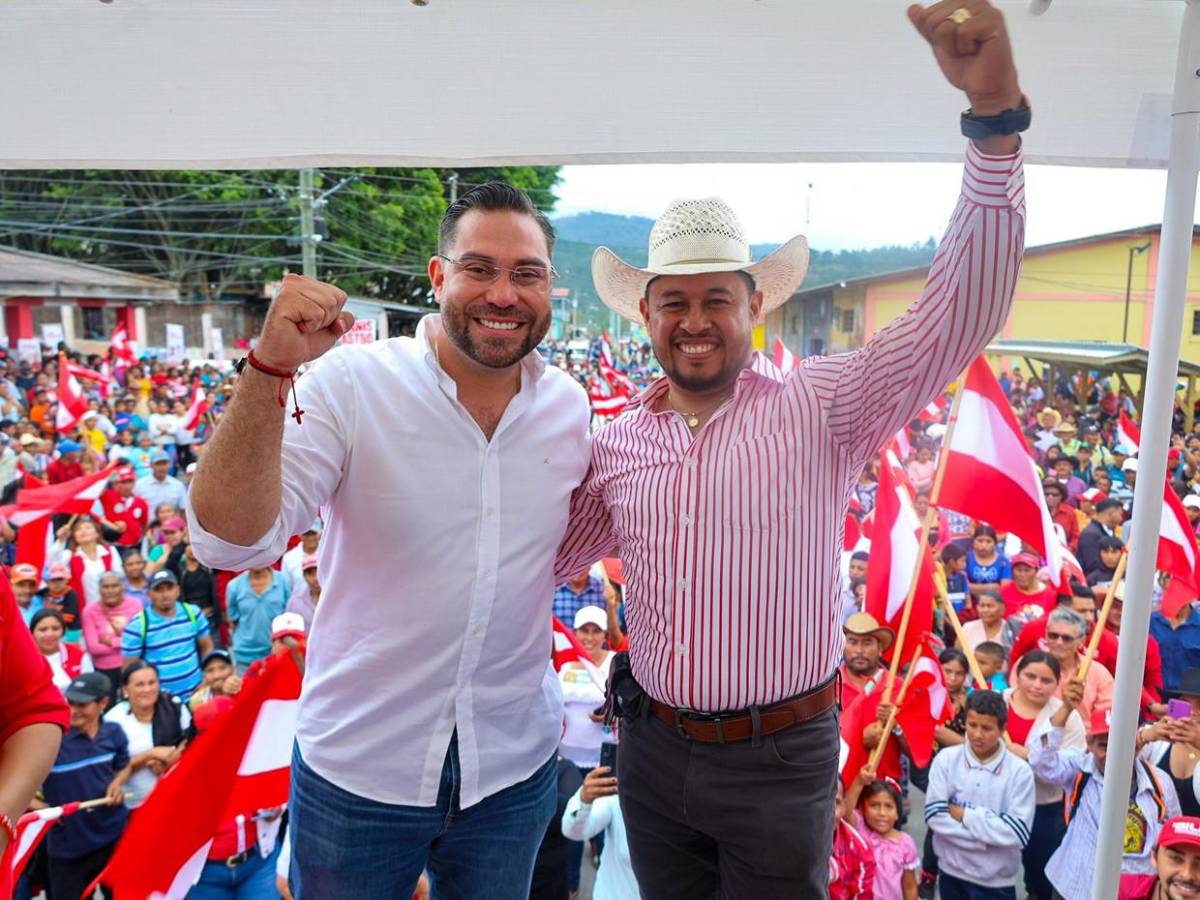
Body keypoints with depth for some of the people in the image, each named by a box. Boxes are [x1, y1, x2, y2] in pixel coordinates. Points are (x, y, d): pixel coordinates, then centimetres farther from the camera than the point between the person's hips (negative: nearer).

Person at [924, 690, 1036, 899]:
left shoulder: (1020, 771, -12)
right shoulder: (946, 759, -8)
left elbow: (1018, 832, -17)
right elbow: (935, 815, -12)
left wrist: (965, 815, -16)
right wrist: (984, 838, -18)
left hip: (997, 881, -1)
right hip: (952, 872, 1)